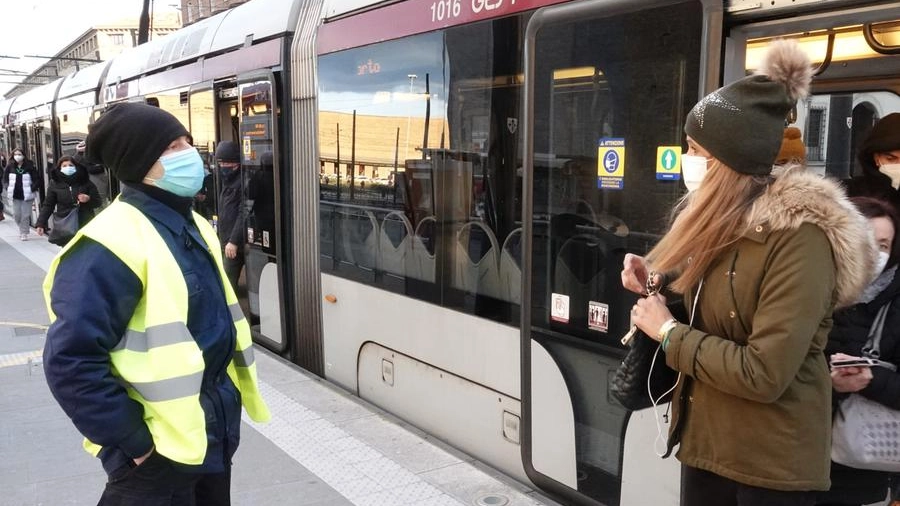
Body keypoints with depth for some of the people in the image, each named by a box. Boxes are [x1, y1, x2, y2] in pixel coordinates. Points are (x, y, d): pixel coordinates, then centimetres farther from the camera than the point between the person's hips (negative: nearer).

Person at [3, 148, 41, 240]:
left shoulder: (29, 166, -8)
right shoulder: (10, 167, 1)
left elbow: (37, 179, -3)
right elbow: (5, 179, 12)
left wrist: (33, 189, -11)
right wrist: (8, 189, 1)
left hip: (27, 195, -3)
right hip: (15, 195, 3)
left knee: (25, 215, 0)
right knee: (16, 215, 6)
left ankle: (24, 233, 11)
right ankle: (22, 228, 32)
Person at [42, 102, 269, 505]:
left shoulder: (192, 225, 8)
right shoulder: (112, 245, -22)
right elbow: (71, 361, -25)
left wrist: (224, 413, 15)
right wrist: (135, 441, -20)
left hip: (214, 431, 9)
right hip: (160, 449, -8)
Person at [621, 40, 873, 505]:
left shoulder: (800, 236, -22)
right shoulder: (726, 220, 4)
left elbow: (763, 375, -26)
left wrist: (668, 333, -16)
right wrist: (657, 280, 0)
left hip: (772, 462, -7)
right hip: (706, 438, 7)